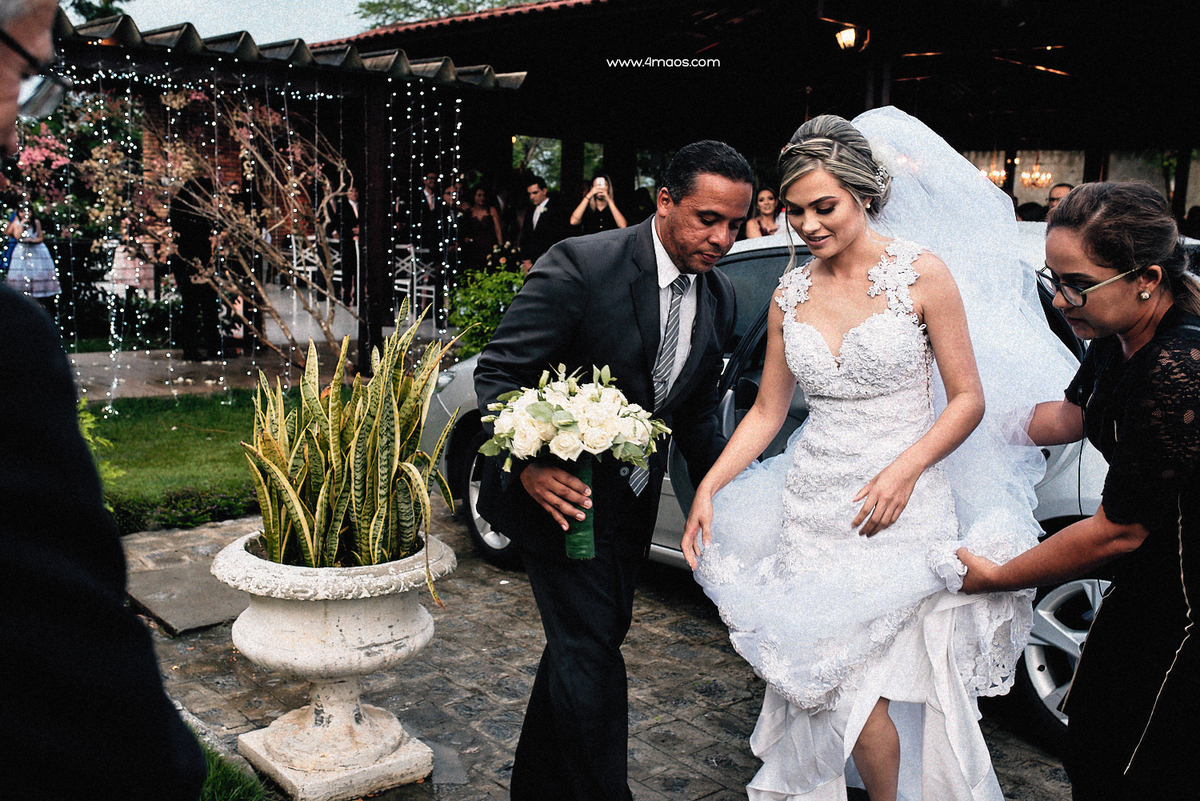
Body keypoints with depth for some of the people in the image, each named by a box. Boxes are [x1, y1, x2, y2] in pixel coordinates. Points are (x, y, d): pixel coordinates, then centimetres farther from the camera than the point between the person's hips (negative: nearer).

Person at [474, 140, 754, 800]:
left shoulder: (718, 297, 1)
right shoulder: (582, 266, -21)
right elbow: (497, 372, -19)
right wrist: (529, 466, -32)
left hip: (630, 502, 7)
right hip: (557, 491, -7)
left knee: (583, 642, 19)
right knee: (590, 651, -8)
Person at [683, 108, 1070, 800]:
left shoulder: (923, 275, -6)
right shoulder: (791, 294, 6)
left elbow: (968, 398, -3)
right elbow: (768, 412, 10)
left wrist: (905, 470, -17)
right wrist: (709, 488, -1)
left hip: (900, 510, -4)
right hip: (812, 509, 4)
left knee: (863, 697, -5)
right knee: (819, 685, 7)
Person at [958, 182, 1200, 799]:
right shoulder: (1118, 336, -5)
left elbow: (1116, 532, -26)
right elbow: (1070, 414, 15)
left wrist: (994, 577, -15)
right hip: (1146, 578, 9)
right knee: (1091, 734, 21)